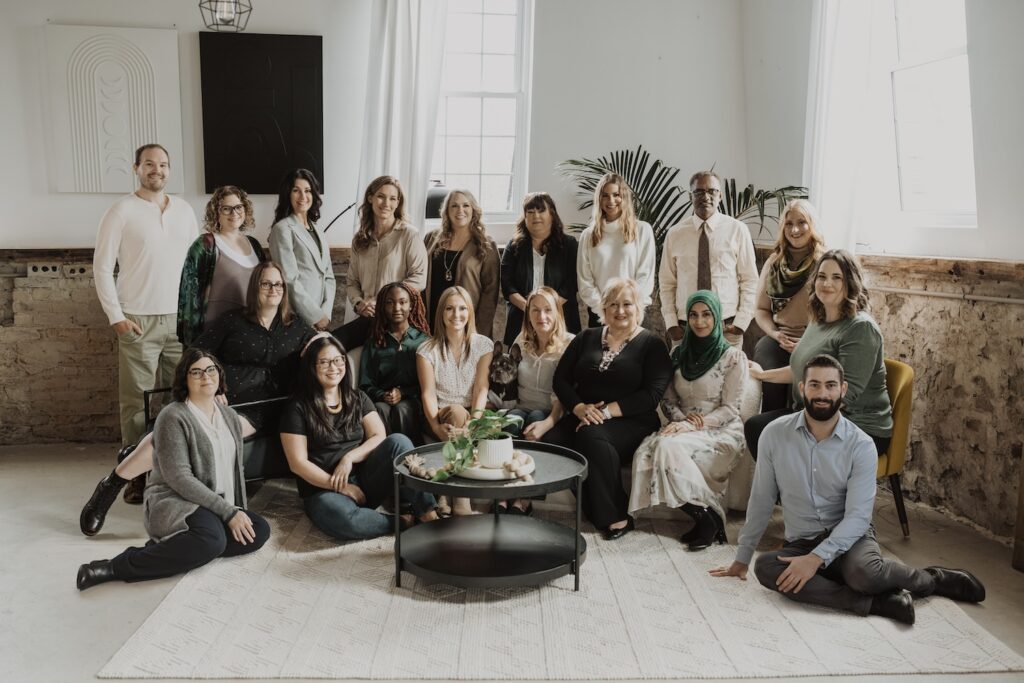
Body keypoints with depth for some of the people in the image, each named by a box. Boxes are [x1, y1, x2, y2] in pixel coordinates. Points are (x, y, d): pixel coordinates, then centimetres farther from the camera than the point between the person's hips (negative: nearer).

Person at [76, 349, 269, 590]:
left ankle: (166, 548, -17)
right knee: (212, 540, -37)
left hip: (219, 505, 8)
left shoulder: (228, 414, 13)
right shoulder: (173, 416, -10)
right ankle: (115, 567, -27)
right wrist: (228, 512, -22)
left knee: (260, 530, -20)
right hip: (176, 501, -7)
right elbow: (179, 478, -18)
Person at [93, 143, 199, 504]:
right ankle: (136, 474, 6)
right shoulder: (122, 211, -1)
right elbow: (102, 266, -2)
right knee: (137, 400, -1)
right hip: (139, 321, -4)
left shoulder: (184, 209, 11)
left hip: (181, 319, 4)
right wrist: (116, 316, -8)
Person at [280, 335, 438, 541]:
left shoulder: (358, 398, 13)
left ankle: (427, 514, -25)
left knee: (398, 441, -24)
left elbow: (379, 436, 3)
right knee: (342, 518, -40)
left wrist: (350, 457, -15)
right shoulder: (298, 408, -1)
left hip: (364, 481, 4)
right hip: (324, 491, -4)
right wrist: (340, 486, -13)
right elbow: (298, 463, -6)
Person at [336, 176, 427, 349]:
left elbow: (419, 278, -8)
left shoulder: (409, 234, -1)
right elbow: (352, 282, 16)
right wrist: (358, 303, -5)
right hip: (365, 317, 5)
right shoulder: (360, 238, 16)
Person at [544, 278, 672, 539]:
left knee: (592, 437, -36)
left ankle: (614, 516, -19)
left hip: (631, 422, -4)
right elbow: (560, 379, 11)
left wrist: (607, 411, -17)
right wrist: (580, 408, -8)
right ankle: (605, 513, -16)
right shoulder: (587, 338, 18)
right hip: (584, 417, 4)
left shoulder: (652, 344, 5)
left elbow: (651, 395, -8)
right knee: (550, 441, -27)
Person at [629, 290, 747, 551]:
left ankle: (706, 519, -17)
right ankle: (707, 516, -18)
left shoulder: (733, 357, -2)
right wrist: (681, 418, -7)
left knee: (669, 447, -34)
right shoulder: (679, 353, 13)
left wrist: (692, 424, -18)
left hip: (721, 432, -5)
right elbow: (668, 398, 15)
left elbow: (729, 409, -7)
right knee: (645, 452, -28)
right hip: (684, 428, 5)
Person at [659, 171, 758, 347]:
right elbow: (667, 283, 8)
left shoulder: (737, 230, 1)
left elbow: (750, 281, 1)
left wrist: (740, 324, -6)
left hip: (727, 328, -1)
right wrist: (671, 325, -1)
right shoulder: (675, 234, 5)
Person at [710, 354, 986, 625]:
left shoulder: (861, 445, -9)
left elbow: (858, 516, -14)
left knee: (863, 571, -36)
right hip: (800, 543, 2)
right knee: (764, 566, -31)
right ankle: (877, 603, -25)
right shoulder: (775, 434, -5)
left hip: (849, 536, -2)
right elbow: (761, 501, 3)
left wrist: (817, 558, -26)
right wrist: (742, 558, 6)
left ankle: (931, 578, -2)